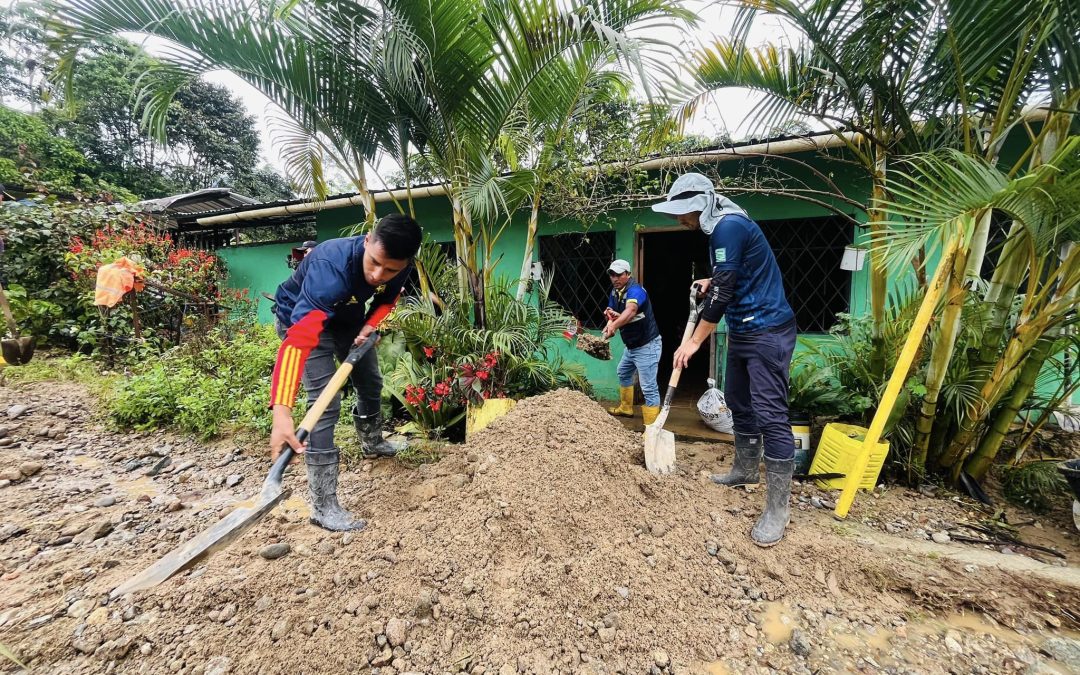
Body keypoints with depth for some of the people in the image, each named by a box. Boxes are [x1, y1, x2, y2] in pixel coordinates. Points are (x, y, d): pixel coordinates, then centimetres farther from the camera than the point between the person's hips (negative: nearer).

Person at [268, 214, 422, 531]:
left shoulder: (398, 266, -24)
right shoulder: (331, 267, -44)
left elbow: (387, 298, -1)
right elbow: (298, 339, -53)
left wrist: (370, 325, -21)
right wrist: (282, 412, -61)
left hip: (348, 318, 7)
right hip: (302, 319, -6)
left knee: (371, 383, 18)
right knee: (325, 403, -18)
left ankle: (373, 443, 48)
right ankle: (323, 507, -7)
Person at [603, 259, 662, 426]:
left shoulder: (635, 290, -22)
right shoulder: (614, 292, 6)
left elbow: (630, 311, -43)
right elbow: (614, 317, 3)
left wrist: (613, 326, -60)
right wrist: (612, 316, -21)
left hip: (647, 345, -10)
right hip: (631, 345, 10)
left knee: (648, 387, -12)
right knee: (623, 374, 27)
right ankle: (625, 408, 47)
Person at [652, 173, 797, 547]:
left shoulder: (729, 226, -18)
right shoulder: (721, 228, 13)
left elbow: (722, 292, -22)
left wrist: (694, 341, -17)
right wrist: (712, 283, 16)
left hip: (767, 331, -11)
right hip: (742, 331, 11)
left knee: (769, 414, -10)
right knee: (738, 401, 17)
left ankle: (777, 509, -1)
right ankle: (746, 470, 34)